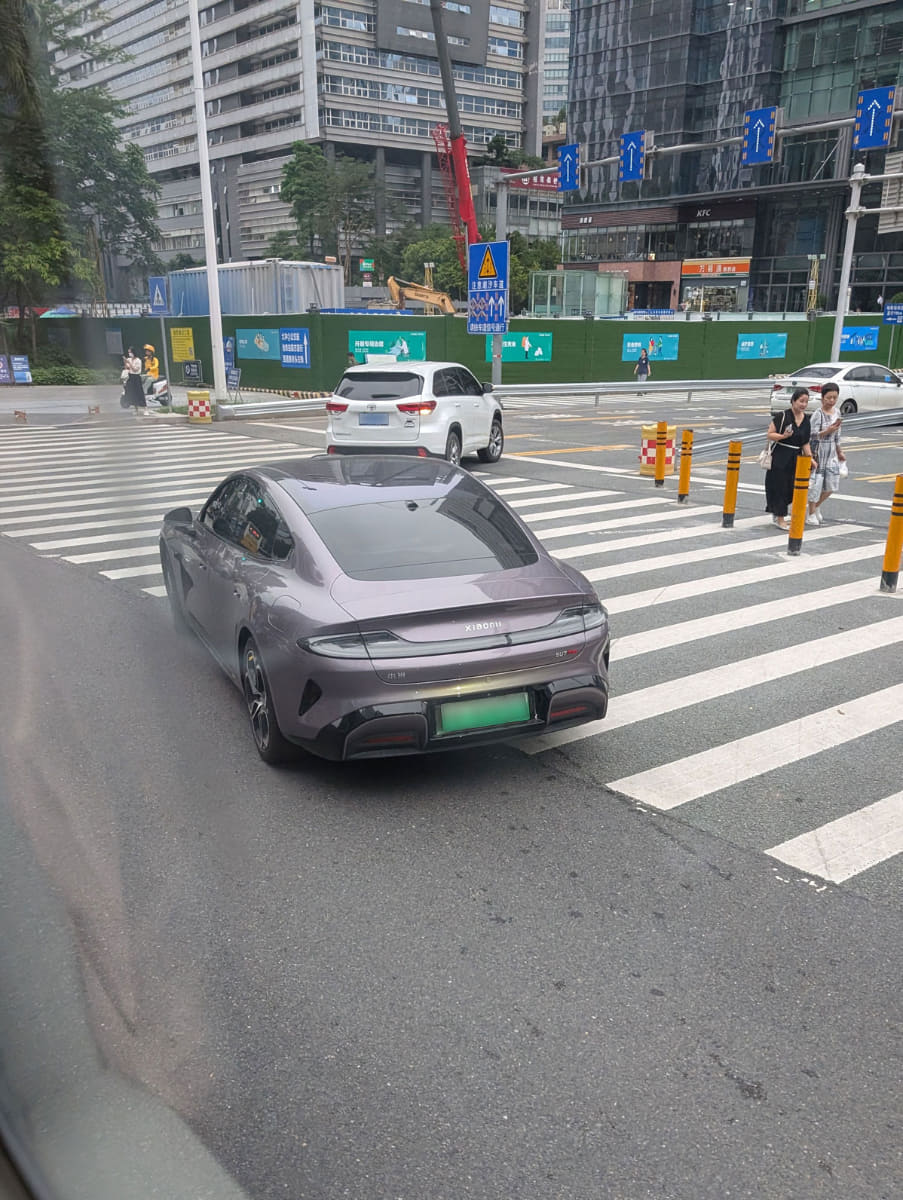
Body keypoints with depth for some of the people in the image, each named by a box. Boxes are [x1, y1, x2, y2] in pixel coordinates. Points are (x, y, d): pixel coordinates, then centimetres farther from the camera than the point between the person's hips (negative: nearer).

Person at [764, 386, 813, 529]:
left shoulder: (806, 420, 9)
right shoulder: (782, 416, -9)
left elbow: (805, 443, 14)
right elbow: (770, 435, -7)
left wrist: (810, 458, 3)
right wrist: (783, 436, -24)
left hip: (796, 458, 6)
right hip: (780, 458, -6)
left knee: (792, 488, 7)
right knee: (779, 487, -1)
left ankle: (776, 512, 32)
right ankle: (780, 519, 11)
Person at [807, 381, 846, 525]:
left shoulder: (836, 413, 8)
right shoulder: (818, 414, -12)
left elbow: (837, 435, 18)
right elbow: (812, 435, -16)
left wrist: (839, 452, 21)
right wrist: (827, 431, -29)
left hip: (831, 454, 6)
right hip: (818, 452, -6)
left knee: (832, 484, 5)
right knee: (816, 482, -4)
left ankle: (816, 507, 27)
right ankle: (811, 514, 8)